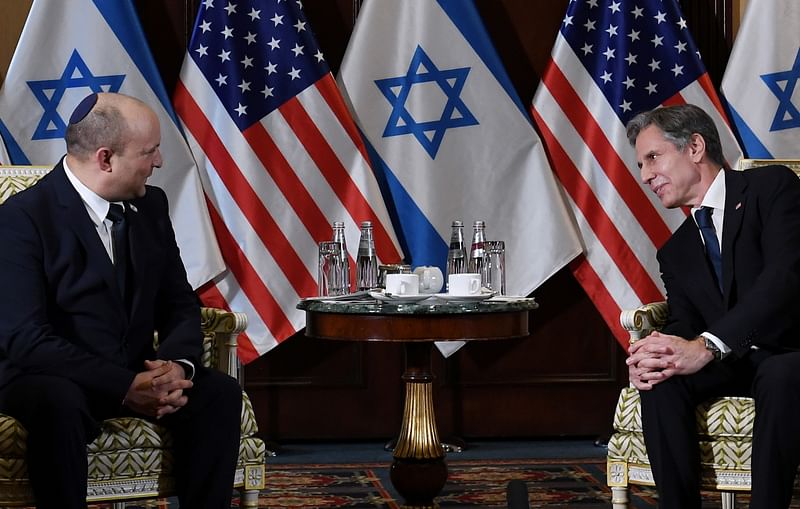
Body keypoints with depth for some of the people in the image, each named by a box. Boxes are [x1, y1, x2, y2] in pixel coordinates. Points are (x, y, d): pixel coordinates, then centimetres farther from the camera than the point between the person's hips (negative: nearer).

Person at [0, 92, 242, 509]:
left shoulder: (151, 205, 5)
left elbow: (180, 305, 7)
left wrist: (177, 363, -17)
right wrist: (125, 387, -28)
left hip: (137, 373, 6)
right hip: (51, 378, -6)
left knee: (219, 392, -18)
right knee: (60, 404, -37)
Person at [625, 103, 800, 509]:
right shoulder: (676, 252, 18)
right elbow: (682, 326, 8)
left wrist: (706, 346, -30)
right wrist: (654, 354, -19)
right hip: (735, 365, 5)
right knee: (662, 379, -24)